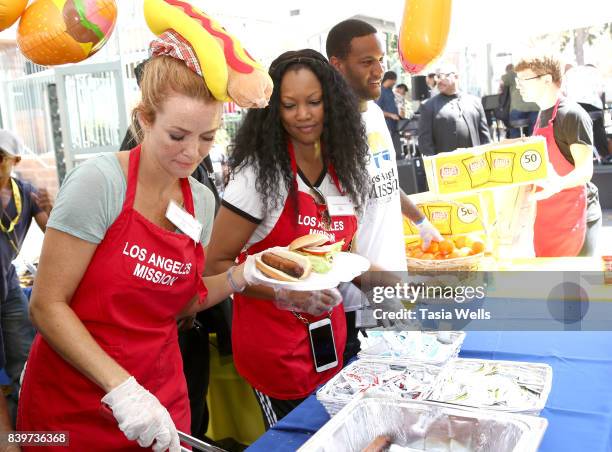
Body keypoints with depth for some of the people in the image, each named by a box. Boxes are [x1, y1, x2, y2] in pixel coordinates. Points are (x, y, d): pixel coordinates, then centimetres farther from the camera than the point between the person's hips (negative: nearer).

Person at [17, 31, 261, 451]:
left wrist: (240, 276, -6)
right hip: (73, 406, -4)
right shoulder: (100, 181, -17)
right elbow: (46, 306, -16)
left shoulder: (202, 201, -1)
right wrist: (121, 387, -23)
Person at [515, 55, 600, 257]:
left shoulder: (572, 115, -15)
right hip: (545, 214, 9)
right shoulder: (542, 115, 13)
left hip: (570, 215, -8)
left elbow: (585, 170, -22)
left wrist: (558, 184, -41)